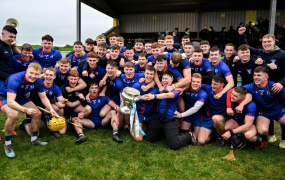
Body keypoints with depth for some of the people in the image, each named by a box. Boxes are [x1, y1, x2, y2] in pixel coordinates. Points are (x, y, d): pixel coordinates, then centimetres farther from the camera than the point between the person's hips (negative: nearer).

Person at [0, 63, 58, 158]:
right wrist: (25, 110, -57)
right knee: (13, 115, -33)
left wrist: (51, 108, -27)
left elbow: (43, 98, -8)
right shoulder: (15, 80, -37)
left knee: (37, 113, -3)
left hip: (20, 97, 6)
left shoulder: (38, 82, -18)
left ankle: (34, 139, 15)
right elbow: (10, 102, -43)